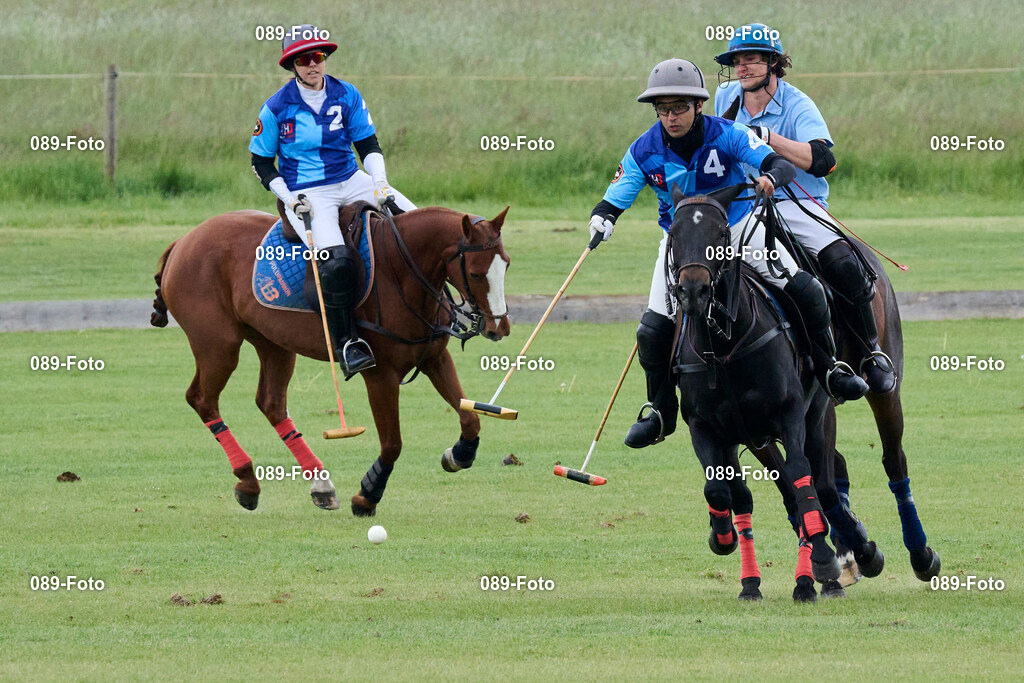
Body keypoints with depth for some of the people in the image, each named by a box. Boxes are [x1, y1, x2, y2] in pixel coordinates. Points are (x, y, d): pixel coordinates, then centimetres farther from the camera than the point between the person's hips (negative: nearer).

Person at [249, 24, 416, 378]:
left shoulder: (347, 96, 3)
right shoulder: (277, 108, -5)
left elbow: (368, 144, 11)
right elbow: (261, 163, 3)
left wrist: (380, 182, -6)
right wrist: (290, 199, -10)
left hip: (351, 181, 4)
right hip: (307, 194, -4)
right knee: (335, 260, -29)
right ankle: (347, 342, -19)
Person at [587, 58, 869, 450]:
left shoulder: (726, 135, -21)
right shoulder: (644, 153, -15)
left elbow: (781, 164, -28)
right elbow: (614, 199, -12)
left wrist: (772, 176, -52)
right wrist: (601, 219, -36)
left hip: (738, 230, -1)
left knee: (806, 293, -15)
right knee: (654, 331, -9)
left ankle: (827, 369, 10)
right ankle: (661, 412, 15)